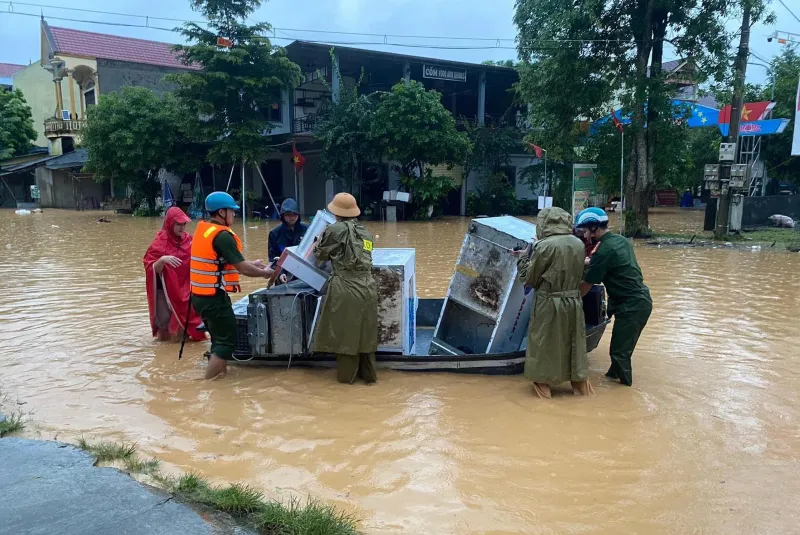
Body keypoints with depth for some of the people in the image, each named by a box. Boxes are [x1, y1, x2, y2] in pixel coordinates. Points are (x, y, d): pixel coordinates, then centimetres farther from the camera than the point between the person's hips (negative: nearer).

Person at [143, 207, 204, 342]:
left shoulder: (188, 240, 4)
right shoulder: (160, 243, -9)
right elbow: (153, 270, -14)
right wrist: (162, 260, -32)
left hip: (185, 291, 3)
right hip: (165, 291, -3)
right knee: (165, 336, 0)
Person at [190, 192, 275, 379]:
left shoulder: (203, 230, 11)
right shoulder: (222, 235, -17)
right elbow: (242, 268, -16)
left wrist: (252, 264, 20)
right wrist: (265, 273, 1)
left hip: (200, 295, 9)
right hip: (214, 297, -9)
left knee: (219, 338, 19)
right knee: (227, 341, -1)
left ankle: (220, 374, 29)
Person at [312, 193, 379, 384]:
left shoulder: (335, 230, -6)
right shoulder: (365, 232, 12)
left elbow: (320, 254, 6)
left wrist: (319, 242, 27)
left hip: (346, 288, -5)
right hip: (367, 288, 6)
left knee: (346, 333, 7)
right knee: (365, 333, 14)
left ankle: (347, 375, 18)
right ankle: (369, 374, 23)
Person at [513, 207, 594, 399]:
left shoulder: (544, 246, -15)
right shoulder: (579, 244, 2)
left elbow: (529, 279, -8)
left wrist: (523, 258, 9)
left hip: (549, 304, -5)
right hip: (574, 303, 5)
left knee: (544, 345, 9)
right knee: (574, 343, 18)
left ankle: (543, 386, 17)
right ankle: (580, 385, 29)